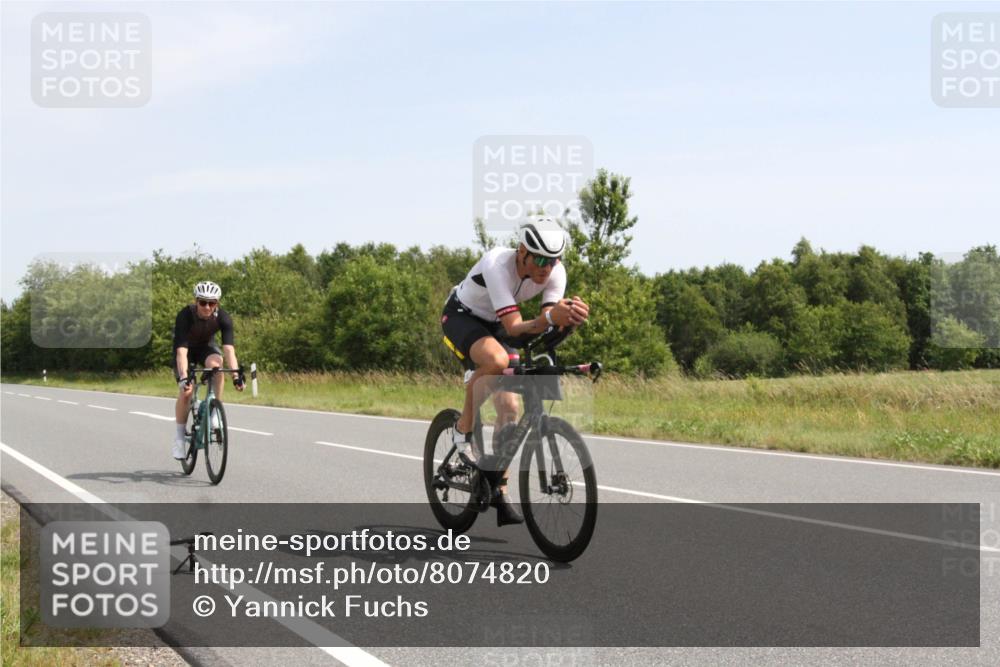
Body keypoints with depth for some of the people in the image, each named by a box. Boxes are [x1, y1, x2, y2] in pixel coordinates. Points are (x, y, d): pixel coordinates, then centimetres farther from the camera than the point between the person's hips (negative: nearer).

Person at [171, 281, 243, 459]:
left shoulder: (223, 318, -28)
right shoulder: (185, 316, -34)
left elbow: (229, 348, -35)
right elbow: (181, 351, -41)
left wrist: (236, 375, -48)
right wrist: (183, 377, -54)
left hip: (206, 347, 1)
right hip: (187, 349, -1)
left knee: (216, 365, -33)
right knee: (186, 391, -18)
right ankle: (179, 436, -1)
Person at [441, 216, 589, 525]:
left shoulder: (555, 271, -20)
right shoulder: (497, 264, -36)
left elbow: (548, 322, -28)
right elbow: (512, 327, -41)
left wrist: (568, 316, -51)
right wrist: (550, 317, -59)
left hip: (494, 324, 6)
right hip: (462, 316, -6)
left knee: (508, 405, -5)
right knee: (496, 359, -38)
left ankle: (499, 492, 6)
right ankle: (464, 430, -14)